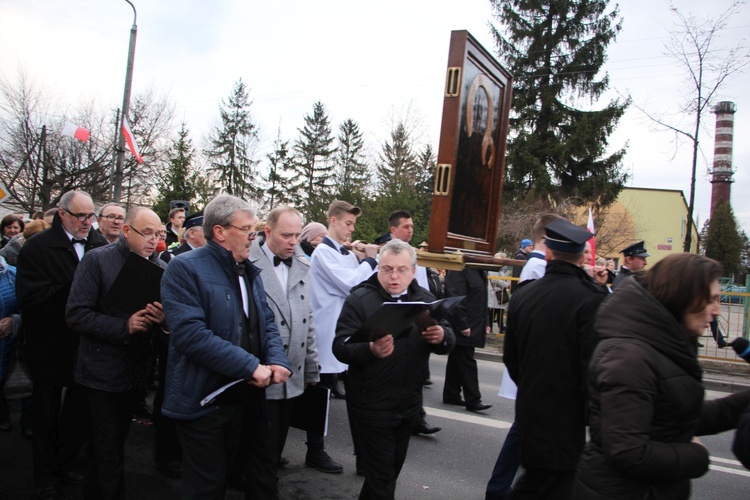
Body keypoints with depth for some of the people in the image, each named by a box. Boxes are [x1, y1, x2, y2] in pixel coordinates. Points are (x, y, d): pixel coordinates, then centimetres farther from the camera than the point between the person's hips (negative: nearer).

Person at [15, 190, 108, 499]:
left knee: (81, 407, 16)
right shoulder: (38, 248, -11)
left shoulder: (100, 244, -1)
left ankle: (66, 460, 39)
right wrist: (75, 293, -24)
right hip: (51, 346, -3)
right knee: (47, 412, 14)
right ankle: (45, 475, 32)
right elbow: (30, 296, -21)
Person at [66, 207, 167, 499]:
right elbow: (77, 315, -14)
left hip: (136, 370, 5)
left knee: (114, 442, 20)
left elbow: (164, 313, 9)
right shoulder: (97, 260, -10)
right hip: (104, 372, -5)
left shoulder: (159, 267, 3)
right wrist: (124, 327, -23)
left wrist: (162, 318, -15)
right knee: (109, 451, 2)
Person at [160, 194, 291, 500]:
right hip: (203, 401, -7)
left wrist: (277, 360, -11)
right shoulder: (185, 268, -15)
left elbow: (267, 322, 10)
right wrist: (251, 366, -24)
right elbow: (190, 333, -25)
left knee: (223, 475, 21)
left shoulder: (249, 272, 11)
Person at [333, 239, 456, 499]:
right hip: (372, 404, -5)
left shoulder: (425, 299, 3)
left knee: (393, 468, 23)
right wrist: (371, 349, -39)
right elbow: (340, 347, -19)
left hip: (409, 402, 6)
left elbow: (450, 340, 2)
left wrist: (442, 337, -22)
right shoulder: (359, 300, -12)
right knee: (382, 478, 2)